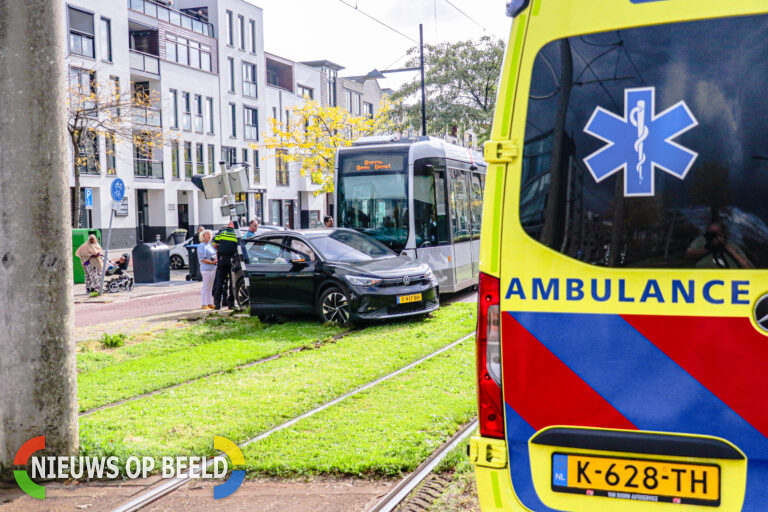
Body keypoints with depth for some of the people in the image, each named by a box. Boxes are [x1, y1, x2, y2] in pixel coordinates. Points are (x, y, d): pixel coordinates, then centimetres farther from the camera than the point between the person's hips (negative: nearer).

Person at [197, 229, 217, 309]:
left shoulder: (210, 245, 16)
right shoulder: (201, 246, -9)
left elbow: (215, 254, 29)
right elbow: (202, 259, -15)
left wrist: (216, 259, 8)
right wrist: (212, 262, -20)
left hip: (213, 268, 8)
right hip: (206, 269, -8)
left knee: (210, 287, 12)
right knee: (206, 286, -5)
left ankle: (210, 303, 18)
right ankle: (203, 304, 0)